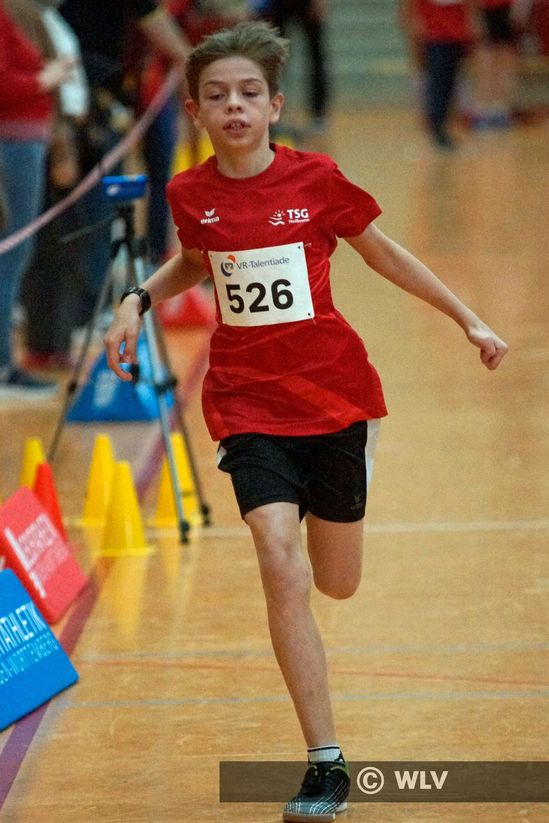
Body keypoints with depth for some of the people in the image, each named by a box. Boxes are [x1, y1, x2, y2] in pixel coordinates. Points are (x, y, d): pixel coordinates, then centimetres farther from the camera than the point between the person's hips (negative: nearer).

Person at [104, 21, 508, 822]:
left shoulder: (315, 178, -9)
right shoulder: (190, 193, -3)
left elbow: (384, 253, 6)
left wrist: (468, 319, 7)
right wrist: (138, 300, 3)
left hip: (332, 394, 0)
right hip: (247, 403, 0)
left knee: (338, 584, 11)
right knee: (281, 569, -19)